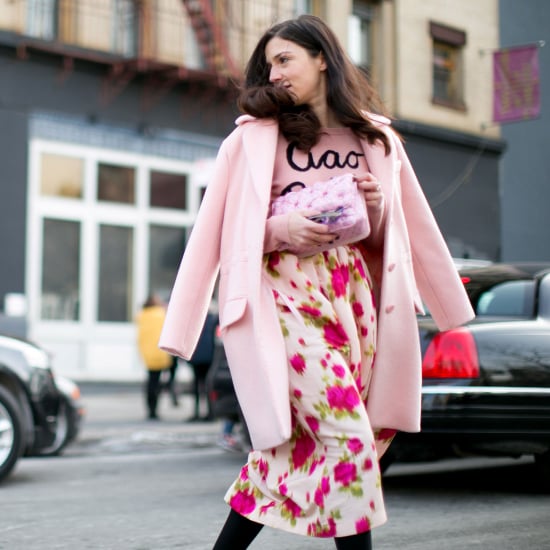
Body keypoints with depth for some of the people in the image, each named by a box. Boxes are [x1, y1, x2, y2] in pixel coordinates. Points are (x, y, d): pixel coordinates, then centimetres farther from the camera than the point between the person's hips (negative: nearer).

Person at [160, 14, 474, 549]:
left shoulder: (375, 139, 15)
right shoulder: (254, 135, 5)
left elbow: (381, 238, 21)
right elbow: (222, 226, 2)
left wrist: (374, 208, -1)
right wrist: (280, 230, -14)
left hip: (351, 293, 4)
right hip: (286, 294, -4)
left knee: (297, 441, 2)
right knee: (349, 435, -14)